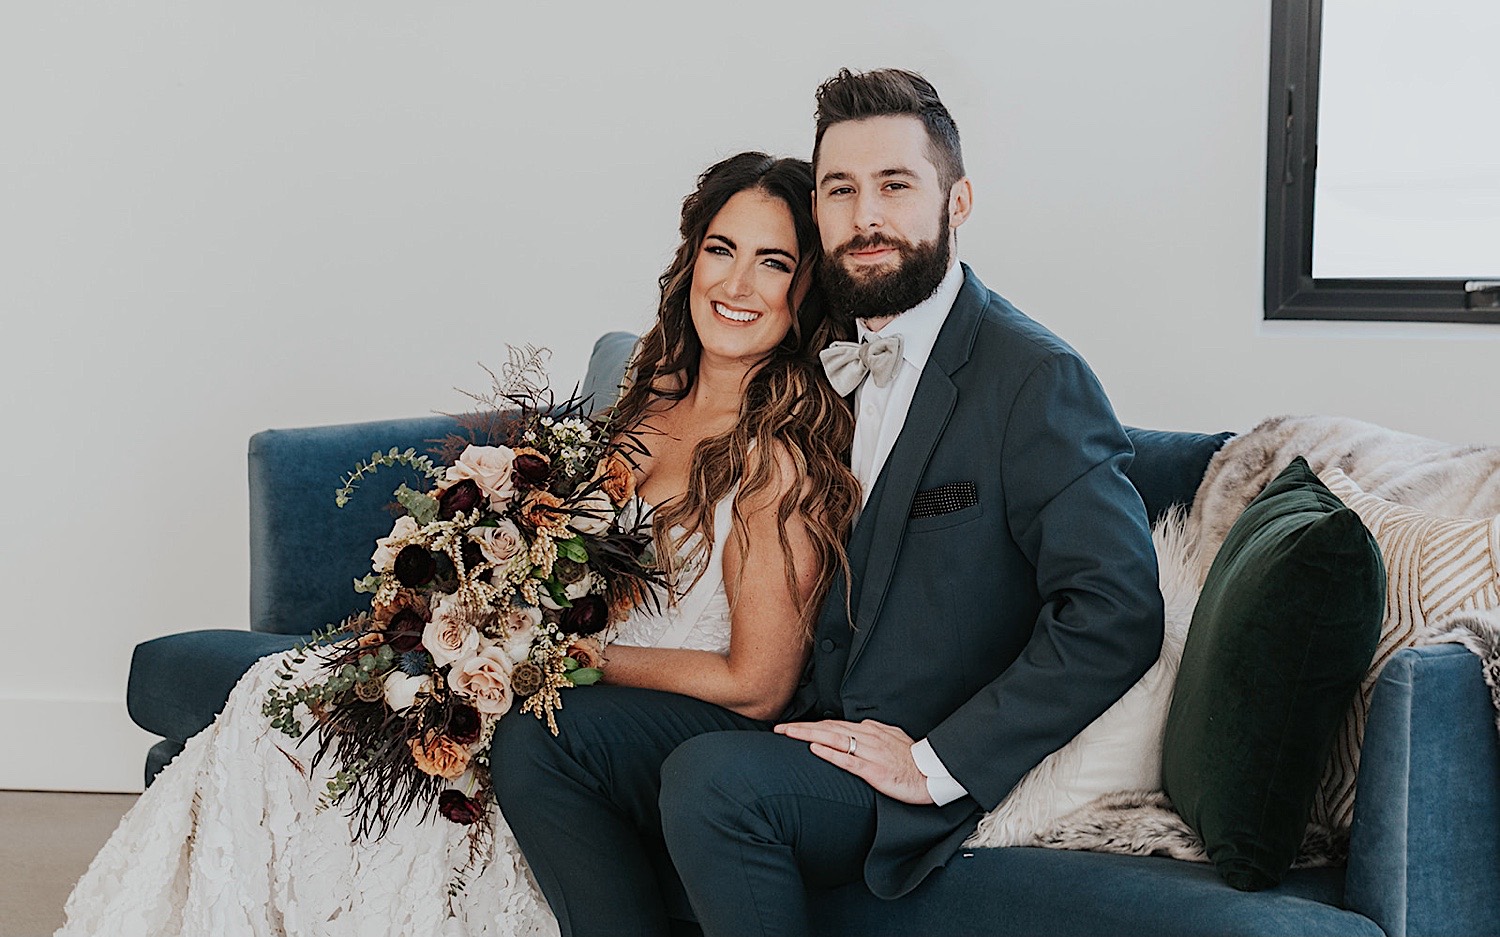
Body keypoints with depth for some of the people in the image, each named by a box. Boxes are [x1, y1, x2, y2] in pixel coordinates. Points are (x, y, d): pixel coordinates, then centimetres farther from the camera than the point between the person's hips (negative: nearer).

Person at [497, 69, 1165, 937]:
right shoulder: (827, 359, 12)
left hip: (925, 771, -8)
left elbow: (1117, 612, -22)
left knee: (712, 779, -32)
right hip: (808, 717, 8)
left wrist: (938, 765, -21)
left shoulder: (1036, 378, -13)